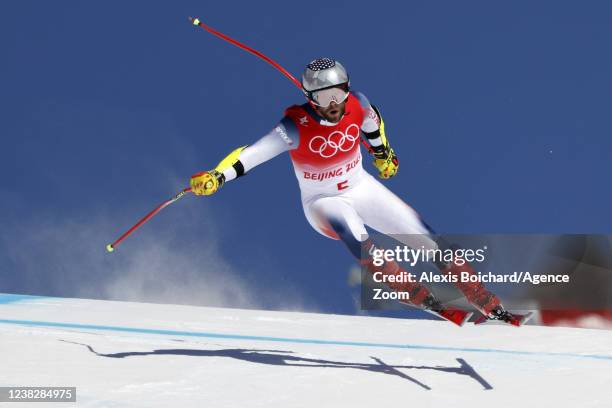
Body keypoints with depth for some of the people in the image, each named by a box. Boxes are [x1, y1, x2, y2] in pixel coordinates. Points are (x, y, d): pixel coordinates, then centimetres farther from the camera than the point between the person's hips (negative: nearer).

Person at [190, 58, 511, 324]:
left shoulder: (357, 106, -16)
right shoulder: (297, 127, -28)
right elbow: (253, 153, -34)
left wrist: (382, 152, 24)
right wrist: (216, 176, -48)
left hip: (362, 189, 4)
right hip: (323, 203, -4)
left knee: (426, 240, -2)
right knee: (359, 242, -35)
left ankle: (490, 306, 6)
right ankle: (426, 302, -30)